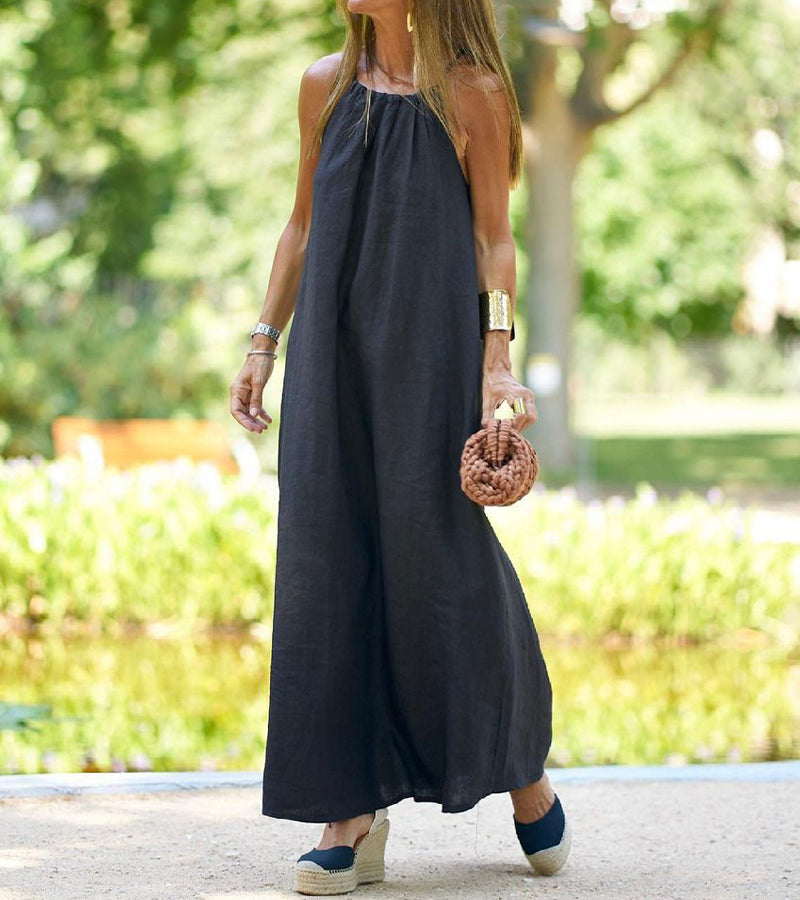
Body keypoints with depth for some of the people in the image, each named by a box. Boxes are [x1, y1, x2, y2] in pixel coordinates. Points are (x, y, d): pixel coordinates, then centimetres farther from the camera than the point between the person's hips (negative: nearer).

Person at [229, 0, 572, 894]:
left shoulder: (472, 92, 0)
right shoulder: (326, 86, 11)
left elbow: (494, 238, -1)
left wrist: (497, 361, -11)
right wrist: (263, 343, 12)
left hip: (432, 352, -4)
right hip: (336, 352, 4)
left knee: (441, 553, -2)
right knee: (331, 561, -2)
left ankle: (522, 763, 21)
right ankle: (352, 809, 2)